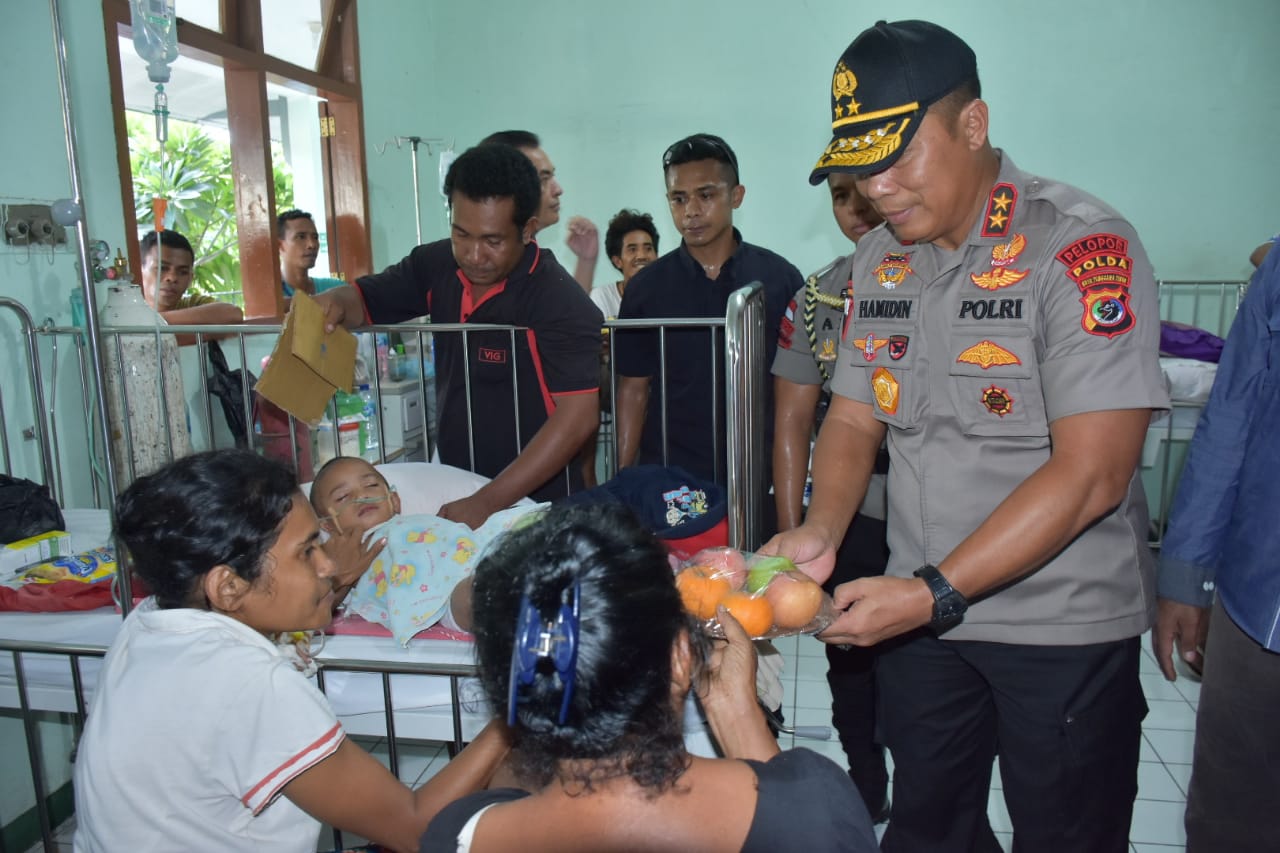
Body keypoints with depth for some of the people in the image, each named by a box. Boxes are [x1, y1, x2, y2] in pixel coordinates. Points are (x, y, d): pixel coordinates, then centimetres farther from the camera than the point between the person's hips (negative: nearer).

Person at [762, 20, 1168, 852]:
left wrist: (934, 594, -25)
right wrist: (820, 532, -12)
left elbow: (1090, 473, -23)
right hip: (921, 610, 6)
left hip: (1062, 626, -5)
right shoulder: (879, 260, 3)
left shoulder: (1081, 246, -18)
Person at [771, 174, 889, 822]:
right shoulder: (816, 299, 3)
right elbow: (793, 420, 2)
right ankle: (866, 797, 41)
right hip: (851, 520, 3)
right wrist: (792, 534, -1)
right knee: (852, 671, 17)